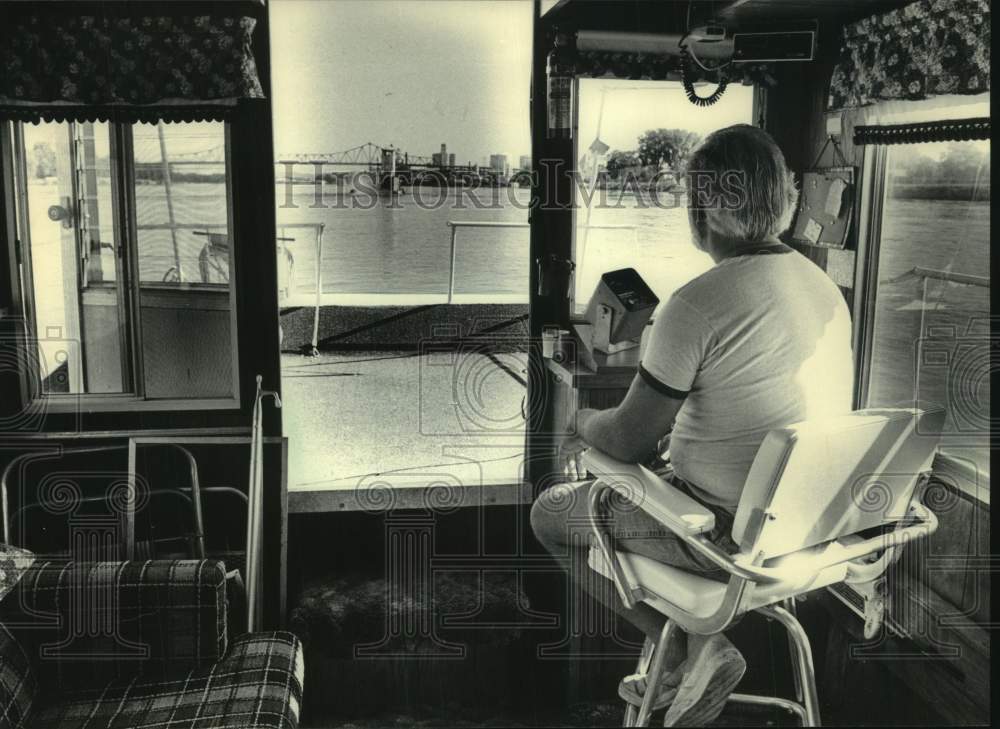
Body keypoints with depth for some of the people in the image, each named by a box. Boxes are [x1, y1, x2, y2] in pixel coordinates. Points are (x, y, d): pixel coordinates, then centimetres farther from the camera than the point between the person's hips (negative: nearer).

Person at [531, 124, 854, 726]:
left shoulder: (697, 304, -23)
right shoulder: (825, 288, 3)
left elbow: (629, 440, -15)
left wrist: (584, 423, 7)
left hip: (735, 534, -8)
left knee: (550, 513, 11)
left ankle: (690, 650, 6)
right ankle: (684, 670, 29)